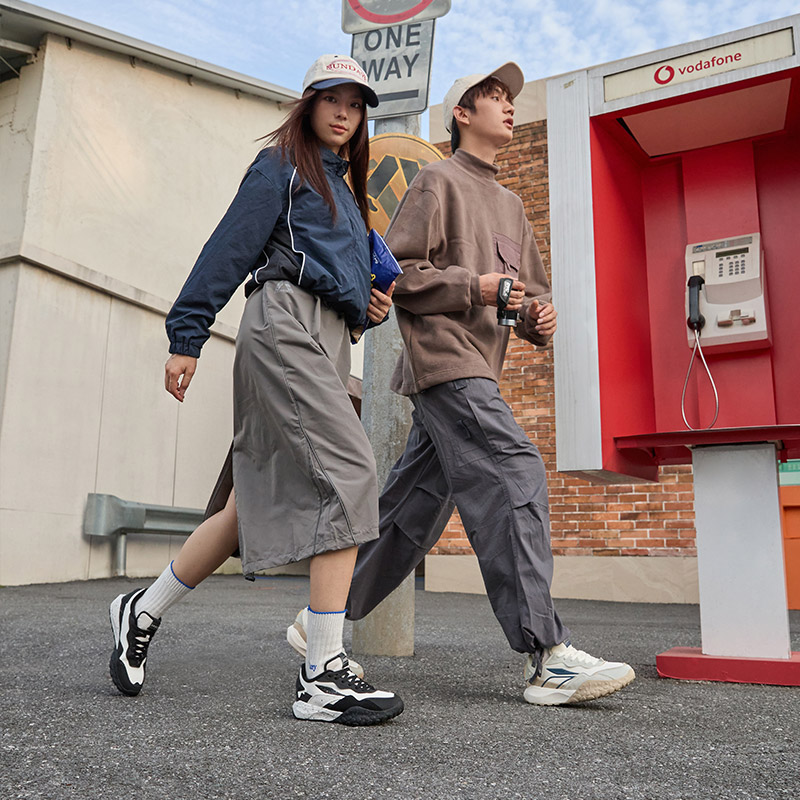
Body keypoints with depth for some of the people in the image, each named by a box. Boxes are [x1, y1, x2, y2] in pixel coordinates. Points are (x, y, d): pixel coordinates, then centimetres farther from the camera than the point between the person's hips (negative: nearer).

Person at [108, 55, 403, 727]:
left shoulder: (345, 188, 31)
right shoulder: (282, 164, 7)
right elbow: (230, 247, -4)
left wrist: (371, 307, 12)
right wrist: (187, 334, -12)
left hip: (327, 341, 8)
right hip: (287, 325, -8)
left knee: (258, 502, 5)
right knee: (348, 473, -20)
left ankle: (144, 610, 20)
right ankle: (323, 677, -19)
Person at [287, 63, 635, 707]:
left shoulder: (510, 205, 29)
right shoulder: (439, 182, 4)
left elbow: (532, 288, 28)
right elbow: (395, 272, -6)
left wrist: (540, 315, 6)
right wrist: (474, 286, -13)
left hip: (478, 371, 8)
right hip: (443, 357, -8)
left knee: (413, 510, 8)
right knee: (514, 479, -20)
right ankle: (548, 658, -18)